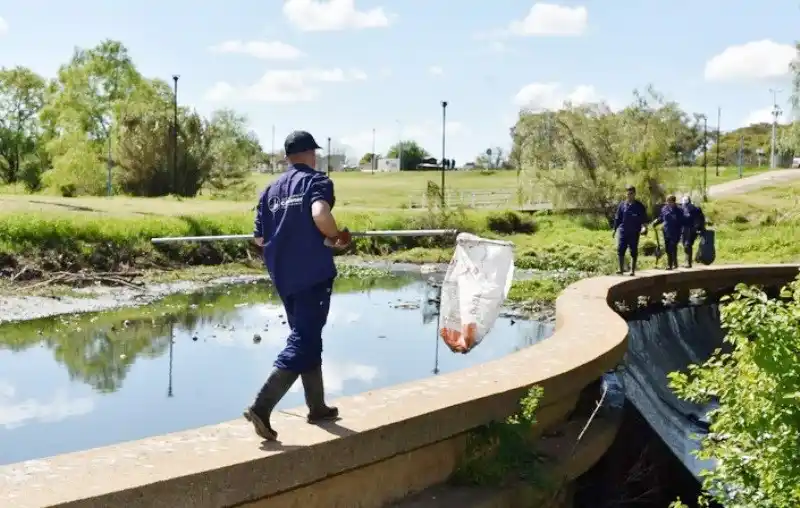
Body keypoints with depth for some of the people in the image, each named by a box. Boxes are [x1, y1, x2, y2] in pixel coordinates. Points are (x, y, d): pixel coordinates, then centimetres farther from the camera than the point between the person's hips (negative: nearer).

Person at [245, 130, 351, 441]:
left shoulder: (271, 190, 13)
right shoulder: (317, 181, -4)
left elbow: (259, 238, 9)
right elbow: (320, 214, -26)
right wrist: (336, 237, -8)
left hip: (282, 277, 7)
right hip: (313, 274, -7)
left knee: (306, 337, 19)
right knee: (303, 341, -5)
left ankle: (317, 407, 28)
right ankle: (261, 406, -18)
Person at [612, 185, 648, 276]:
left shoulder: (639, 206, 2)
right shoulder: (622, 205, 6)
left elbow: (644, 219, 4)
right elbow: (617, 218, 11)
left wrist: (644, 227, -12)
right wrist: (614, 229, 9)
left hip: (634, 233, -1)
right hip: (623, 231, 1)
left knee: (633, 251, 4)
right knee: (620, 250, -6)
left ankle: (632, 270, 13)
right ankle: (621, 269, 2)